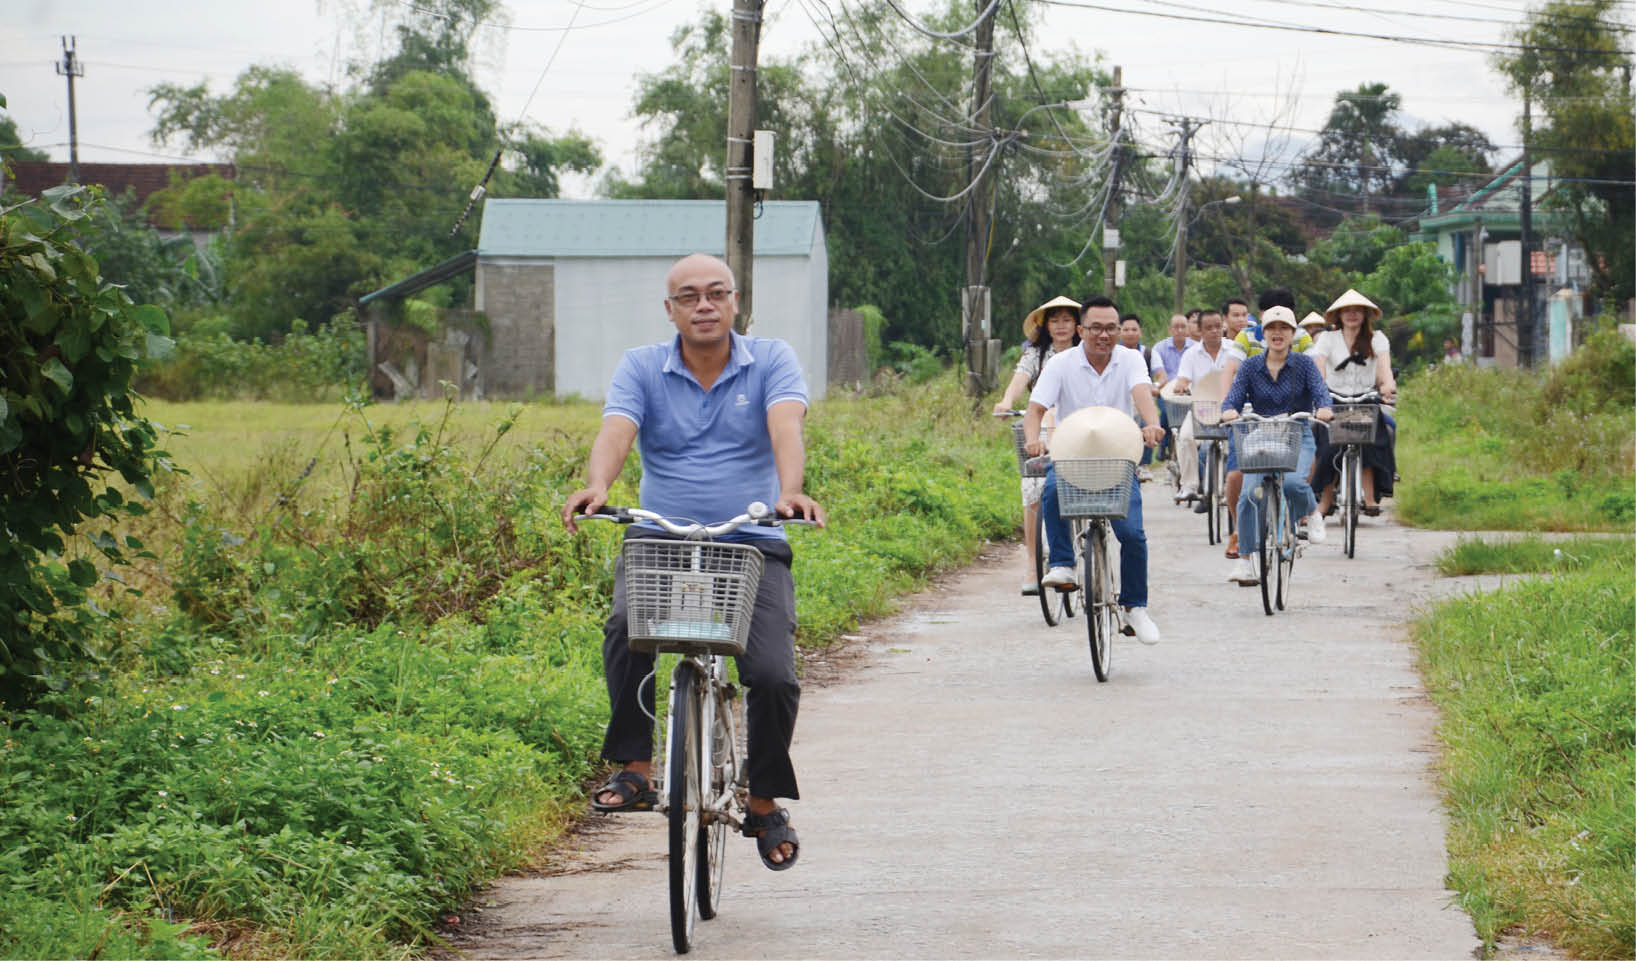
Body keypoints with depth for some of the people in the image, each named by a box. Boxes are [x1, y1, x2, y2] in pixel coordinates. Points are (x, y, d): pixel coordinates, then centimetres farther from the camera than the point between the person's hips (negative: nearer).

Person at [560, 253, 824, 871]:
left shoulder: (771, 362, 3)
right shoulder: (642, 368, 5)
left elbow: (786, 428, -16)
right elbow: (616, 431, -13)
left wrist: (789, 494, -37)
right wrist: (597, 486, -36)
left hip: (753, 545, 0)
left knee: (773, 676, -15)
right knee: (627, 627, -30)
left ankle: (765, 803, 9)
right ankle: (634, 769, -16)